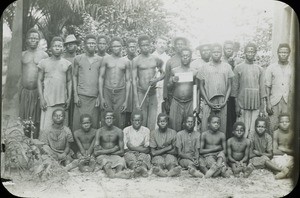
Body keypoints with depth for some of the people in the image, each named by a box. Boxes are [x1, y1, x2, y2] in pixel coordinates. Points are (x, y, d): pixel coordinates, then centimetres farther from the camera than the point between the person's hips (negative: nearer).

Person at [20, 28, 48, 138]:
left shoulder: (44, 55, 4)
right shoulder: (22, 55, 10)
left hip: (38, 91, -2)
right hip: (24, 91, 2)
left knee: (36, 120, 2)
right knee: (23, 120, 3)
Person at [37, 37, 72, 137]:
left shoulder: (67, 64, 8)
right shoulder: (44, 63, 4)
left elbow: (69, 81, 11)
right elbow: (39, 81, 3)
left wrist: (69, 97, 2)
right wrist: (41, 98, -5)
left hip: (62, 100, 2)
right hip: (48, 99, -2)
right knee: (45, 127, -6)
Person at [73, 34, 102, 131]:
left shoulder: (100, 60, 8)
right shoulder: (78, 59, 7)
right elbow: (74, 76, 8)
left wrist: (99, 97, 1)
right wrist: (75, 95, -1)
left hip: (94, 97, 0)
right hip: (81, 96, 0)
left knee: (94, 123, -2)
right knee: (78, 123, -4)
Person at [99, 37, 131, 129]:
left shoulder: (126, 62, 6)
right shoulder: (106, 59, 4)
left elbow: (128, 81, 7)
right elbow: (101, 78, 5)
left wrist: (126, 100, 1)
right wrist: (101, 97, -2)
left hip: (120, 93, 0)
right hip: (107, 91, 0)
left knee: (120, 121, -2)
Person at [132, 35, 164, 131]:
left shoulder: (156, 59, 6)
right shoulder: (136, 61, -4)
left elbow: (163, 73, 19)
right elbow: (134, 80, -5)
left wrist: (157, 79, -5)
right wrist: (136, 101, -11)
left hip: (153, 93, 3)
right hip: (141, 93, -3)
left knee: (152, 122, 3)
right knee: (141, 121, -1)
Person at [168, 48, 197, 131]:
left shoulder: (194, 72, 2)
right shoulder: (174, 71, 3)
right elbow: (168, 87, 7)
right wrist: (172, 81, -12)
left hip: (189, 103, 0)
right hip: (176, 102, 0)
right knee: (175, 127, 0)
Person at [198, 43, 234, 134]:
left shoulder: (227, 67, 7)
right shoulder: (205, 68, 5)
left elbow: (229, 86, 8)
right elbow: (201, 86, 5)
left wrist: (224, 102, -3)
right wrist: (209, 102, -4)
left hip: (222, 103, 1)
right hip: (208, 103, -1)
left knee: (222, 127, 0)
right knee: (206, 127, -4)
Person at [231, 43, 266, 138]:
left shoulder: (259, 69, 11)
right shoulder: (238, 68, 4)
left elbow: (262, 87, 10)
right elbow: (235, 87, 1)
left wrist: (262, 106, 4)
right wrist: (236, 106, -5)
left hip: (256, 105, 2)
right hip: (242, 104, -2)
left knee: (254, 130, 1)